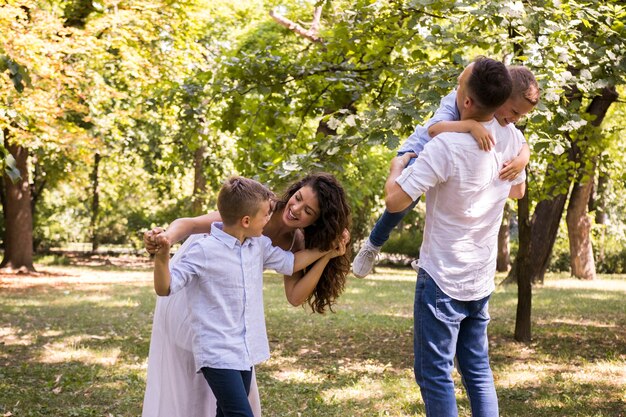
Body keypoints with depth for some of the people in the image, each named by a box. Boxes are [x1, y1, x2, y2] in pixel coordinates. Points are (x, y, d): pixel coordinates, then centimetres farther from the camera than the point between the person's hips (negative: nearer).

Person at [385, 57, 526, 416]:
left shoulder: (446, 147, -23)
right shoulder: (512, 139, -2)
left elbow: (395, 201, -21)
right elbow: (518, 191, 16)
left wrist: (397, 166, -2)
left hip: (443, 279, -7)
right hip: (482, 279, 7)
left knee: (434, 373, 2)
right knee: (478, 368, 16)